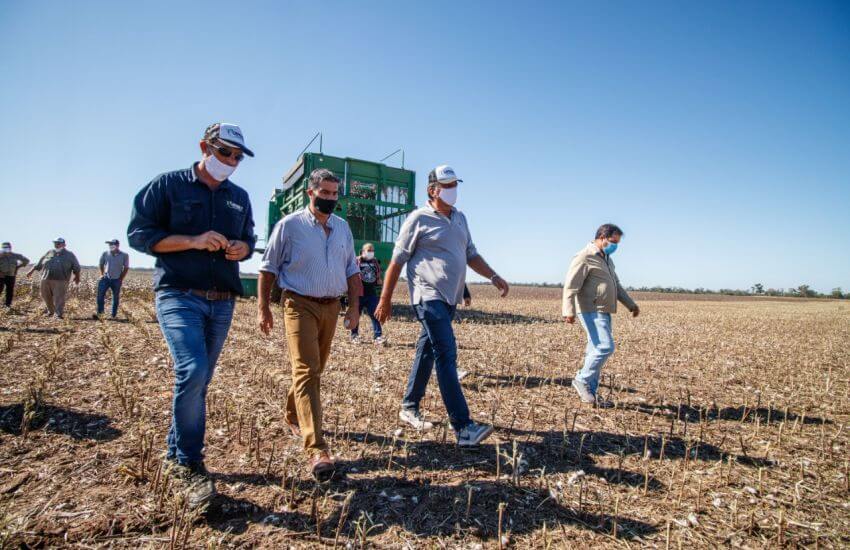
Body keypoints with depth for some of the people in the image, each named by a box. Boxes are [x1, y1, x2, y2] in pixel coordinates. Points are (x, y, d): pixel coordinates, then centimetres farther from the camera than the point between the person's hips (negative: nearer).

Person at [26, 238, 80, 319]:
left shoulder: (69, 255, 7)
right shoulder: (49, 253, 17)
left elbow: (76, 267, 8)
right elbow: (39, 263, 22)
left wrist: (77, 277, 4)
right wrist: (31, 271, 19)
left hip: (60, 281, -5)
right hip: (46, 279, 5)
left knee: (59, 298, -9)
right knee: (46, 296, 14)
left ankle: (59, 314, -7)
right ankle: (50, 311, 33)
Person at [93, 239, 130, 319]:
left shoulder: (124, 255, -4)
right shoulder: (105, 254, 2)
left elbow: (126, 268, 0)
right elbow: (101, 264, 17)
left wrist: (121, 279, -4)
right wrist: (102, 275, 8)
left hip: (116, 280, -2)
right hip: (106, 278, 2)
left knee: (116, 297, 4)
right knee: (100, 293, -16)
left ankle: (113, 315, 12)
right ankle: (99, 312, -15)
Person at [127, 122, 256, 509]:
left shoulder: (240, 197, 15)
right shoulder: (168, 184, 2)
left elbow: (249, 241, 21)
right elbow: (139, 233, -3)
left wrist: (241, 248, -3)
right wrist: (194, 241, -16)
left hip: (222, 302, 5)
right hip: (179, 295, -5)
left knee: (198, 380, 11)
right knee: (192, 370, -21)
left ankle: (176, 455, 30)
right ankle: (188, 464, -4)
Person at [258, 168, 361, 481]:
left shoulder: (343, 227, 11)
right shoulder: (290, 225, -4)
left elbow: (351, 270, 15)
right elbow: (268, 268, -1)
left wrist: (354, 307, 10)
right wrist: (263, 308, -4)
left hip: (331, 306, 6)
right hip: (300, 305, -5)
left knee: (315, 370, 15)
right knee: (306, 371, -13)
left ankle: (294, 417, 39)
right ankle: (317, 450, -15)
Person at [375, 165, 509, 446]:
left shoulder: (460, 218, 16)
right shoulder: (419, 219, -5)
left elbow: (471, 254, 21)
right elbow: (397, 261, -5)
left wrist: (493, 277, 6)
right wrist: (385, 300, -5)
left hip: (450, 297, 8)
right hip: (429, 296, -7)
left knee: (427, 352, 15)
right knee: (447, 355, -14)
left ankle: (409, 407, 30)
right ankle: (463, 427, -14)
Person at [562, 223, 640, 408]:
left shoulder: (606, 259, 21)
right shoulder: (585, 257, -10)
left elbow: (616, 285, 31)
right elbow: (571, 286, -18)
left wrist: (631, 304, 26)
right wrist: (569, 311, -28)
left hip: (603, 312, 10)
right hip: (591, 311, -10)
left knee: (596, 351, 9)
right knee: (605, 347, -17)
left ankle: (590, 392, 16)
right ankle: (582, 380, -2)